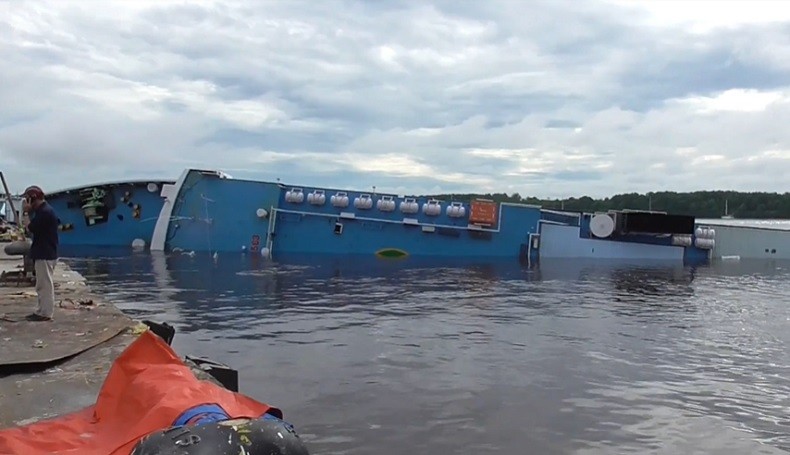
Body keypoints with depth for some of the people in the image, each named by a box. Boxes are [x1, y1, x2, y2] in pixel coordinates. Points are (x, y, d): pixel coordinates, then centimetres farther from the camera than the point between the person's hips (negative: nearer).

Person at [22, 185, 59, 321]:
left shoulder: (45, 212, -17)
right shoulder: (42, 210, 16)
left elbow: (30, 228, -17)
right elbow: (34, 227, 16)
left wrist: (27, 212, -6)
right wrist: (30, 212, 6)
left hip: (45, 255, -11)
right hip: (43, 253, 11)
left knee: (44, 285, -5)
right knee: (43, 284, 15)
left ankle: (45, 313, -1)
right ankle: (42, 311, 21)